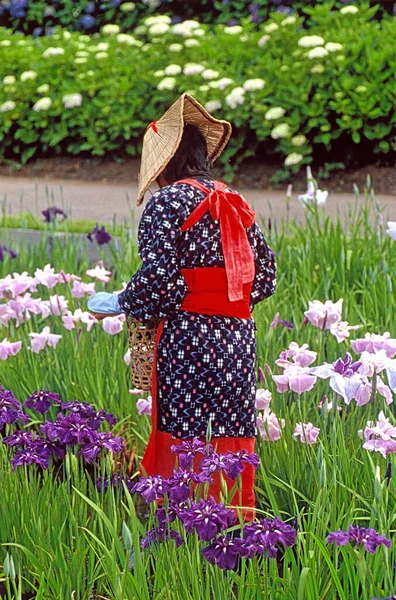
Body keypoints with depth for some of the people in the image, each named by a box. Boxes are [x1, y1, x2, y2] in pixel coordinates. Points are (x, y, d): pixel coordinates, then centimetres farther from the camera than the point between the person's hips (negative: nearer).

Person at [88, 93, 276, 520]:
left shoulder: (168, 201, -6)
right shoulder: (235, 205, 14)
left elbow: (157, 276, -14)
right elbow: (265, 276, 14)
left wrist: (117, 304, 3)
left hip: (188, 340, -7)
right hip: (238, 339, 7)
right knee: (231, 447, 8)